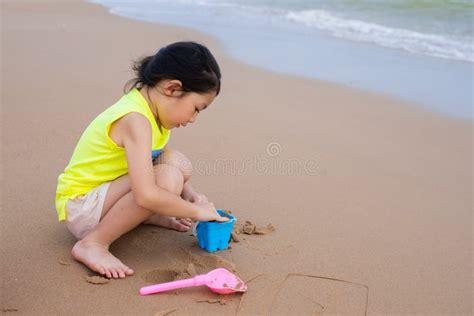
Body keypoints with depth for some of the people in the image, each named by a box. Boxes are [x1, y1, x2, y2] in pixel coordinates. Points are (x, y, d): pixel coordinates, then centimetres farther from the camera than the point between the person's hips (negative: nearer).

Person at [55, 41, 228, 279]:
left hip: (103, 192, 9)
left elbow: (163, 154, 14)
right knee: (167, 178, -29)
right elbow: (146, 195, -37)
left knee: (178, 163, -4)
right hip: (79, 206, -8)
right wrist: (196, 211, -22)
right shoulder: (135, 120, -28)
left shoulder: (149, 108, 0)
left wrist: (189, 195, -1)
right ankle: (93, 243, -17)